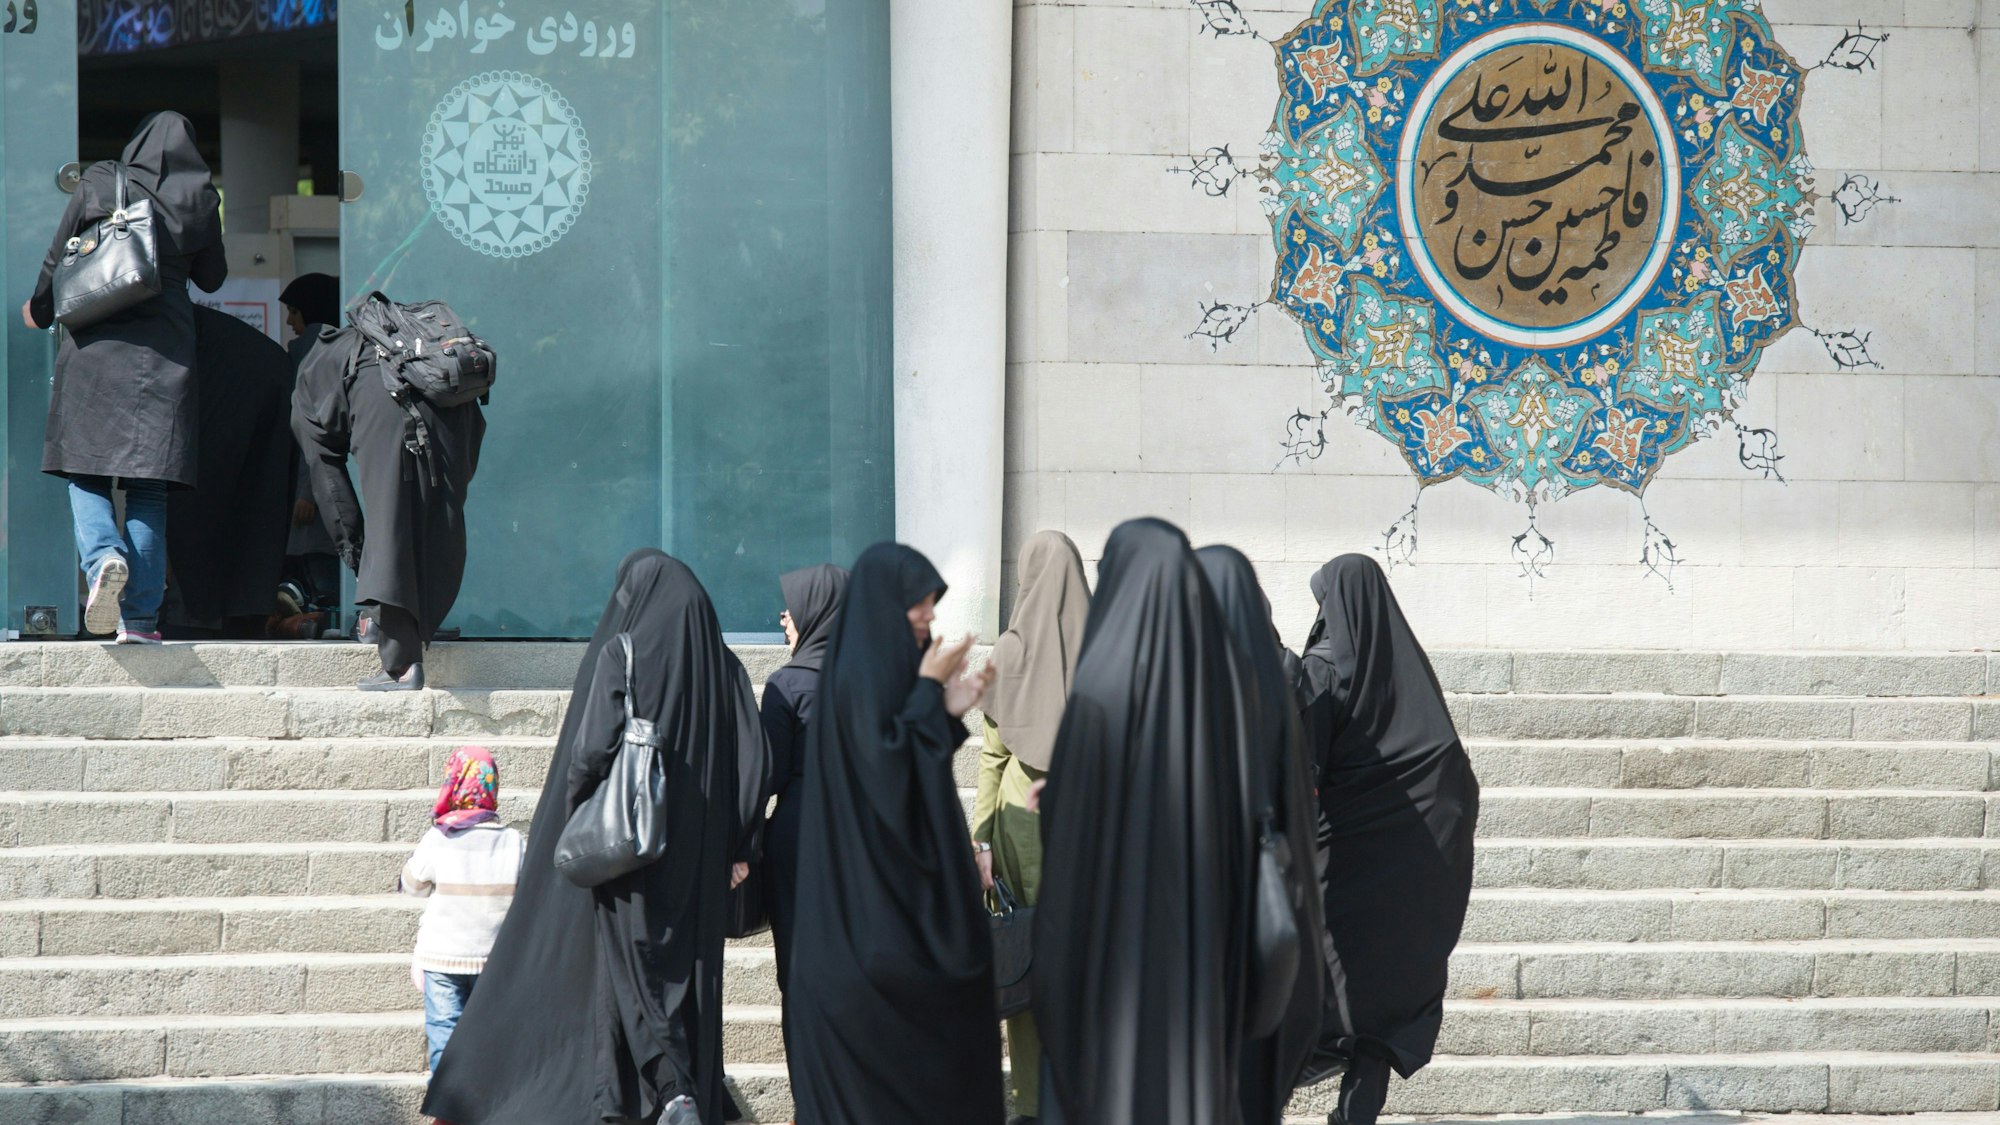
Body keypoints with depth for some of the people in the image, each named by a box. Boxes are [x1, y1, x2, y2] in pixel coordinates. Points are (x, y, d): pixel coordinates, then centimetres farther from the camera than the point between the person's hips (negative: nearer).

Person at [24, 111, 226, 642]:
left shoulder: (97, 185, 3)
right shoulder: (199, 201, 5)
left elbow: (57, 259, 8)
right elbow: (212, 278, 16)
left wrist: (40, 311, 25)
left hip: (93, 349, -1)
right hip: (165, 355, 1)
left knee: (86, 474, 5)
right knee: (147, 489, 3)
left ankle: (103, 558, -26)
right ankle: (139, 617, -3)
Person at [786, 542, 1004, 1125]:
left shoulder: (890, 667, 13)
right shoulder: (859, 674, -16)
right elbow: (885, 762, -24)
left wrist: (947, 711, 5)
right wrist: (928, 689, -17)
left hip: (901, 878, 10)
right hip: (873, 893, -10)